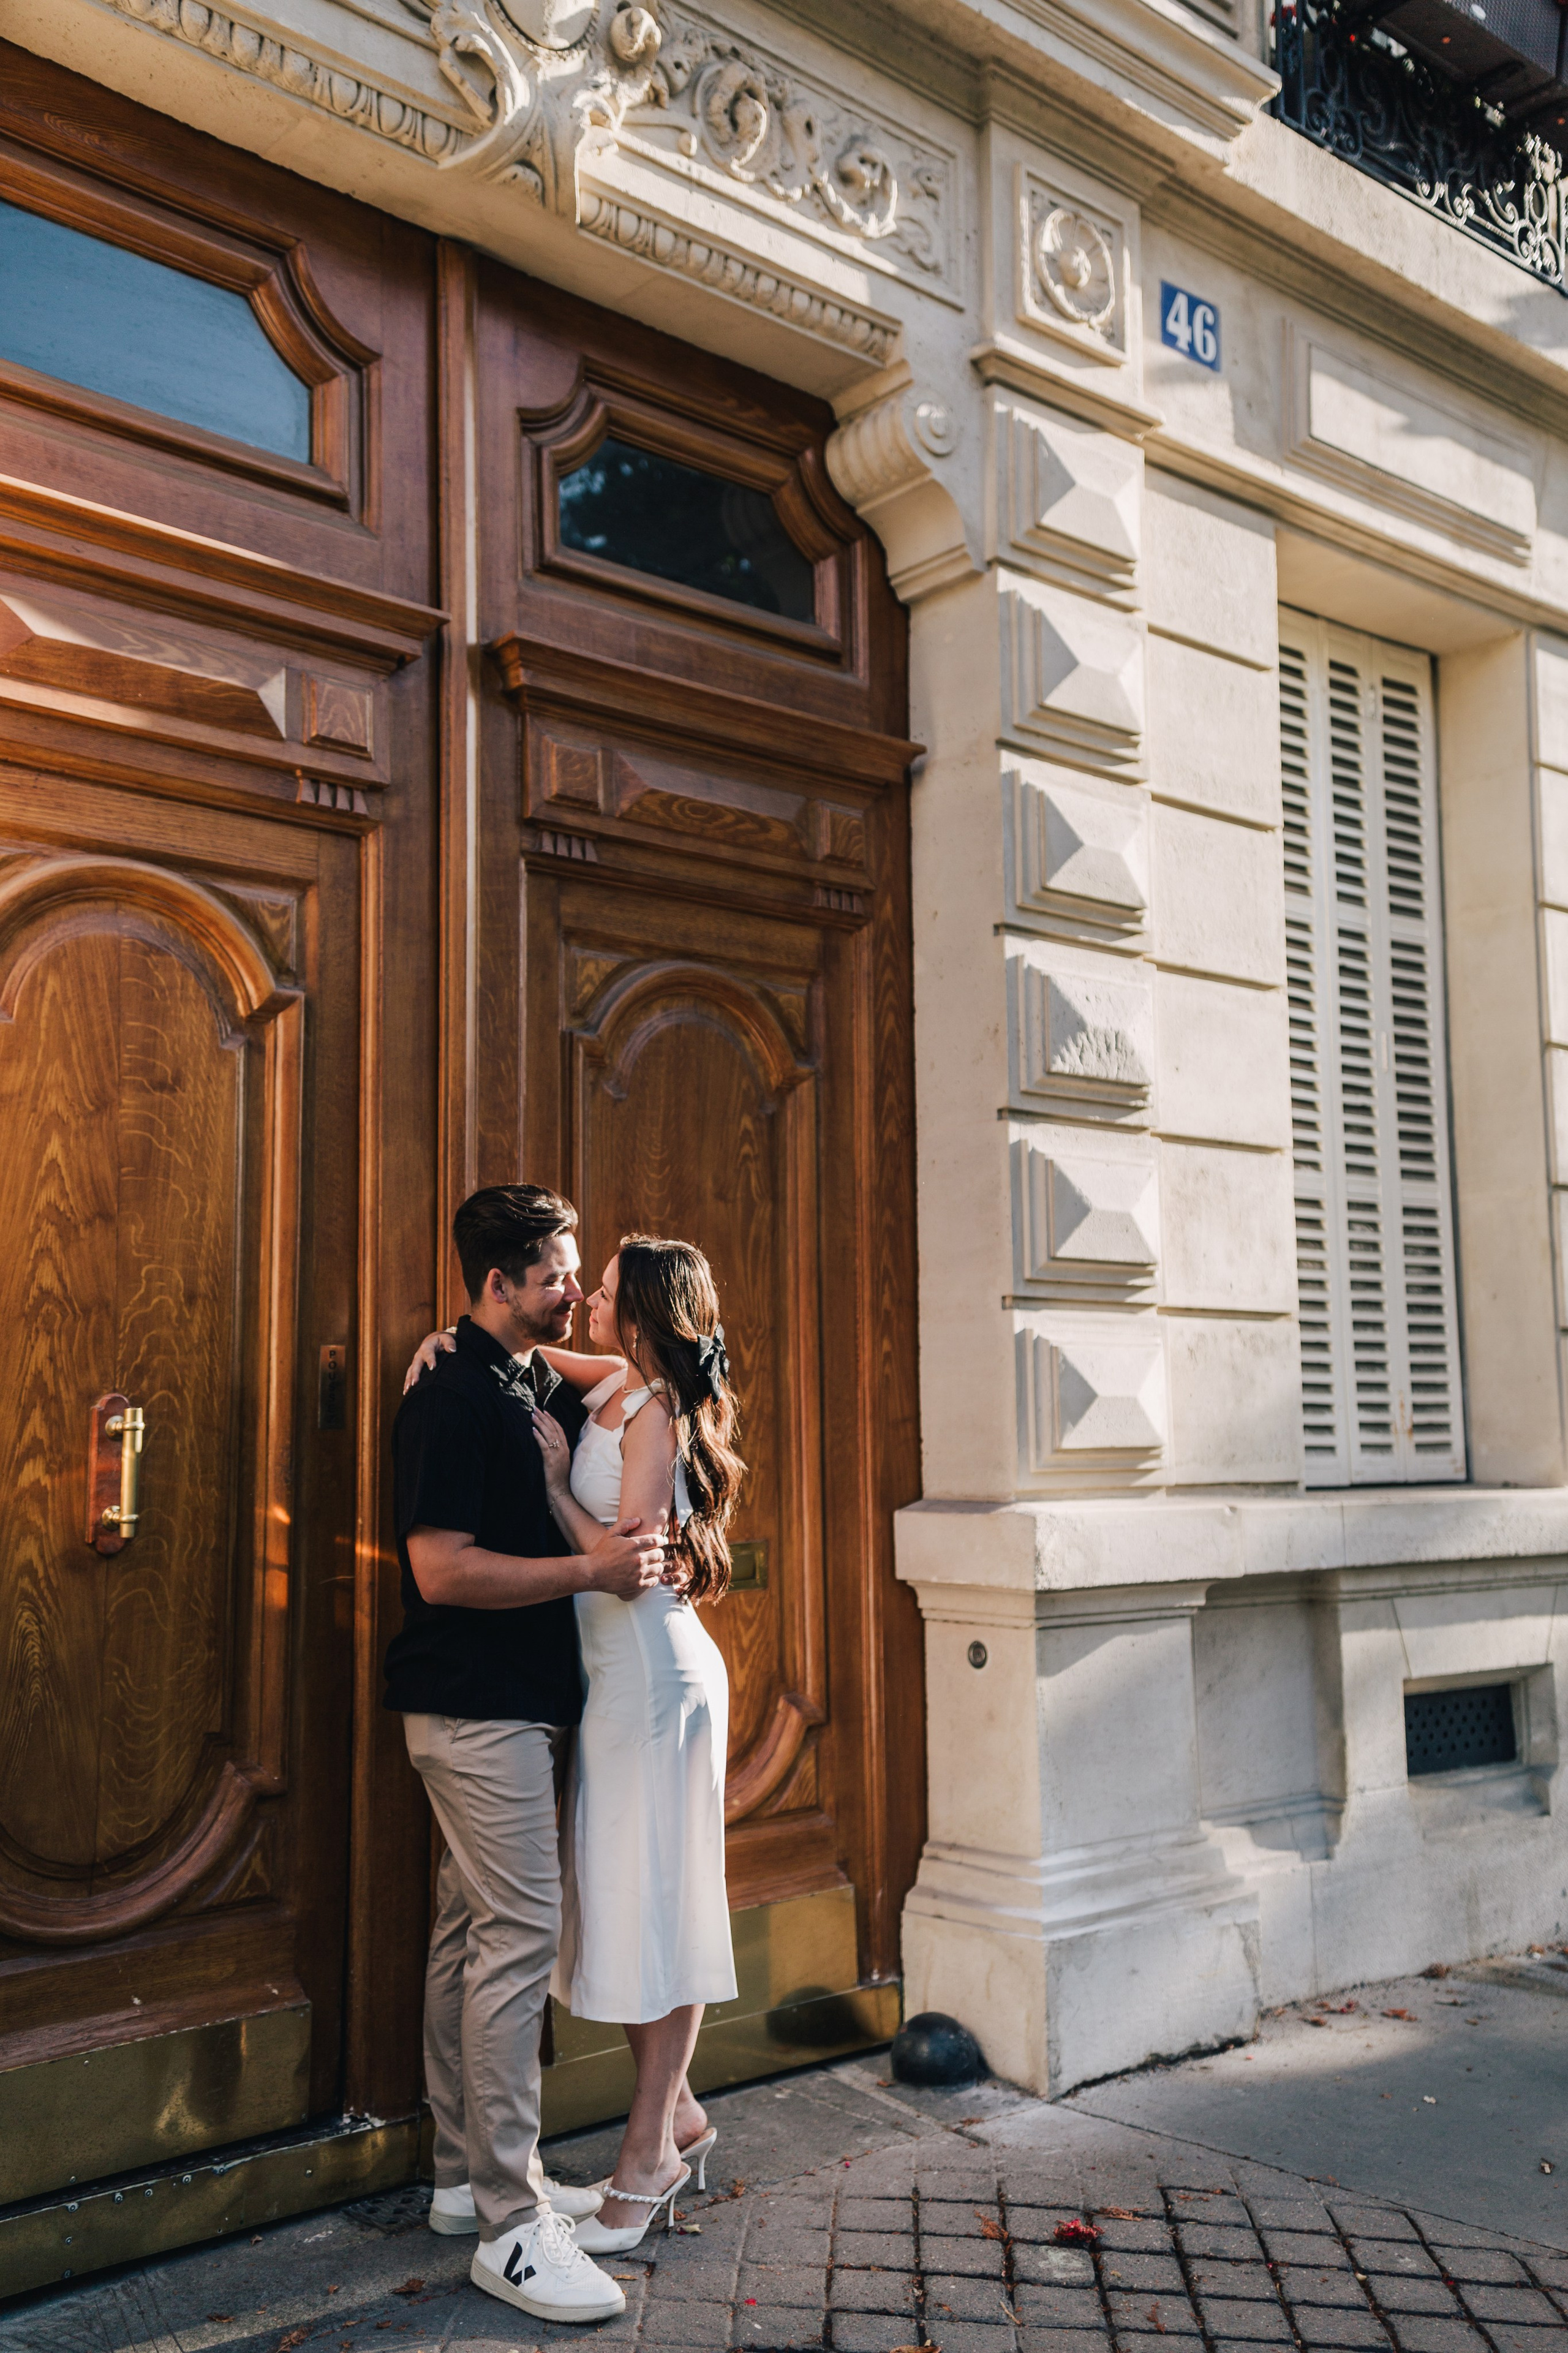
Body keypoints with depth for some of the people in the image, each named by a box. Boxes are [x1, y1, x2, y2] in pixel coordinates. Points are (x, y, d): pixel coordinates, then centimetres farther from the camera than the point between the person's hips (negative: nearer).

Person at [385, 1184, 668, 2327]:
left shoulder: (542, 1386, 13)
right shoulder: (452, 1399, -16)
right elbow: (443, 1570, -21)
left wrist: (641, 1548, 9)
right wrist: (591, 1569, -20)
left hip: (515, 1702, 9)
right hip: (478, 1705, -9)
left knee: (471, 1930, 14)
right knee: (521, 1933, -10)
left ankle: (466, 2175, 25)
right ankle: (512, 2225, -3)